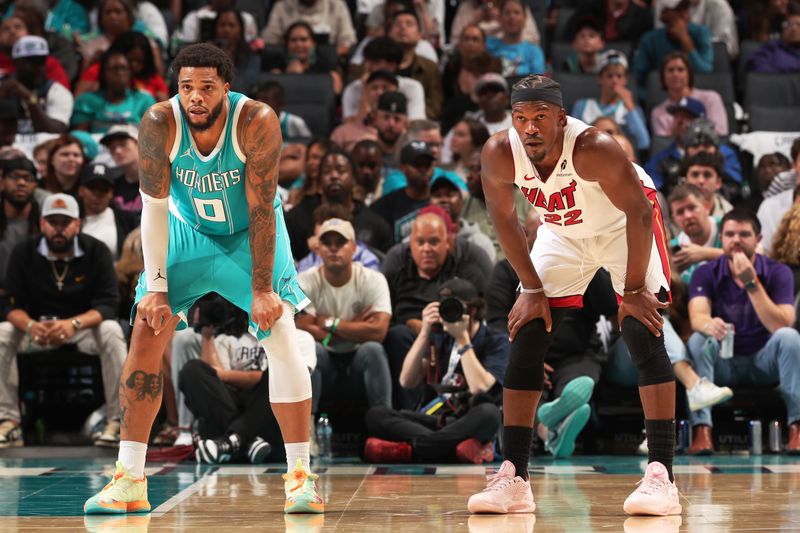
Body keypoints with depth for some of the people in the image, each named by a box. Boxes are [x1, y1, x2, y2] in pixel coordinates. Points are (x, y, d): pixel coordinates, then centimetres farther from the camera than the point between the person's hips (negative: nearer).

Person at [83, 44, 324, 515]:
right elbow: (155, 207, -18)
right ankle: (129, 480, -1)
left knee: (282, 336, -16)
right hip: (187, 230, 2)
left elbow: (260, 209, -27)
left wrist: (262, 290, -27)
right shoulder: (160, 123, -25)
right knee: (146, 333, -7)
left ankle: (300, 476, -8)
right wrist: (156, 288, -21)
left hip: (251, 232, -2)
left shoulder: (257, 122, -30)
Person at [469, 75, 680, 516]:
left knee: (644, 335, -19)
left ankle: (661, 476, -20)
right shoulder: (499, 155, -25)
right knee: (525, 340, -3)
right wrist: (532, 289, -6)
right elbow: (504, 220, -8)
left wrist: (633, 291, -23)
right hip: (562, 233, 4)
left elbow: (639, 213, -26)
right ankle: (512, 478, 2)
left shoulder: (594, 149, -36)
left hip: (626, 227, -4)